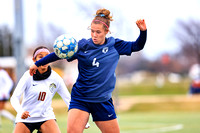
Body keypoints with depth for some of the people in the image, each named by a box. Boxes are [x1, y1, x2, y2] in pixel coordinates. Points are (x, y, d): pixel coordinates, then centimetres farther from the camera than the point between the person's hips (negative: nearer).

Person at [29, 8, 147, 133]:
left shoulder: (115, 45, 1)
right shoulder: (82, 46, -4)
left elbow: (137, 46, 10)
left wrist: (143, 31, -8)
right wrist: (37, 64, 6)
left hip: (103, 100, 2)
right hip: (80, 98, -2)